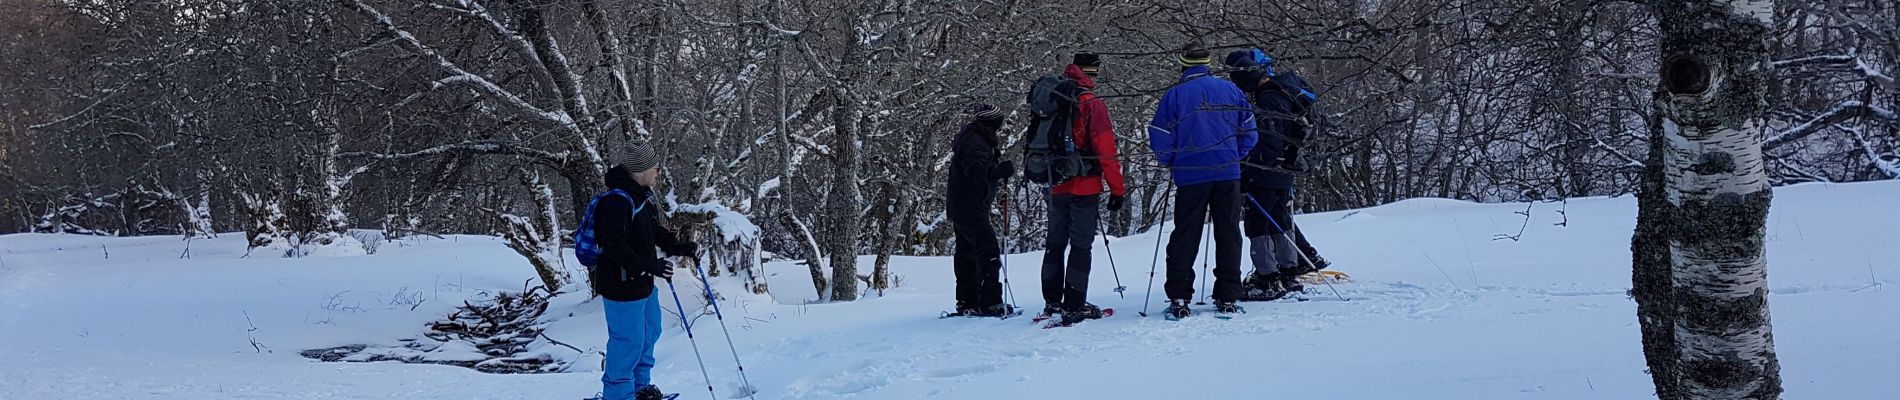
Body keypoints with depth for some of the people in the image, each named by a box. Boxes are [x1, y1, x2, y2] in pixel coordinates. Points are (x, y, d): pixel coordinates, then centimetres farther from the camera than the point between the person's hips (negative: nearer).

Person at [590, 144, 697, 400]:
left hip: (643, 283, 11)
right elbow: (614, 247, -28)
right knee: (628, 343, -3)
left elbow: (655, 232, 22)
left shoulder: (640, 197, 10)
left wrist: (682, 248, 7)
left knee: (649, 333, 23)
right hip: (622, 286, -11)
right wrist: (652, 266, -30)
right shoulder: (617, 201, -23)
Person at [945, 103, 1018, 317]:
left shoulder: (972, 141, 18)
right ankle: (990, 303, -14)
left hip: (960, 210, 11)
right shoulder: (974, 143, -16)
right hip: (971, 209, -11)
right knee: (989, 253, -12)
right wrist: (1004, 169, -26)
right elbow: (977, 172, -30)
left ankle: (967, 303, 18)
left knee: (967, 255, 13)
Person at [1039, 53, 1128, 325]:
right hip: (1084, 187, -6)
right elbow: (1105, 150, -15)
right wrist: (1118, 189, -10)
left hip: (1056, 188, 6)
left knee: (1055, 244, 16)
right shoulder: (1092, 105, -13)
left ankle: (1052, 302, 21)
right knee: (1080, 246, -2)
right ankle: (1074, 307, -4)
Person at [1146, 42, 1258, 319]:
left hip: (1191, 175, -1)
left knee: (1185, 236, 4)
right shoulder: (1230, 90, 6)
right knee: (1228, 234, 8)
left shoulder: (1175, 95, -1)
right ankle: (1227, 298, 7)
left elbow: (1160, 141, -2)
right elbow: (1248, 132, 8)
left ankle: (1179, 299, -1)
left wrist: (1171, 164, 17)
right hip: (1228, 173, 2)